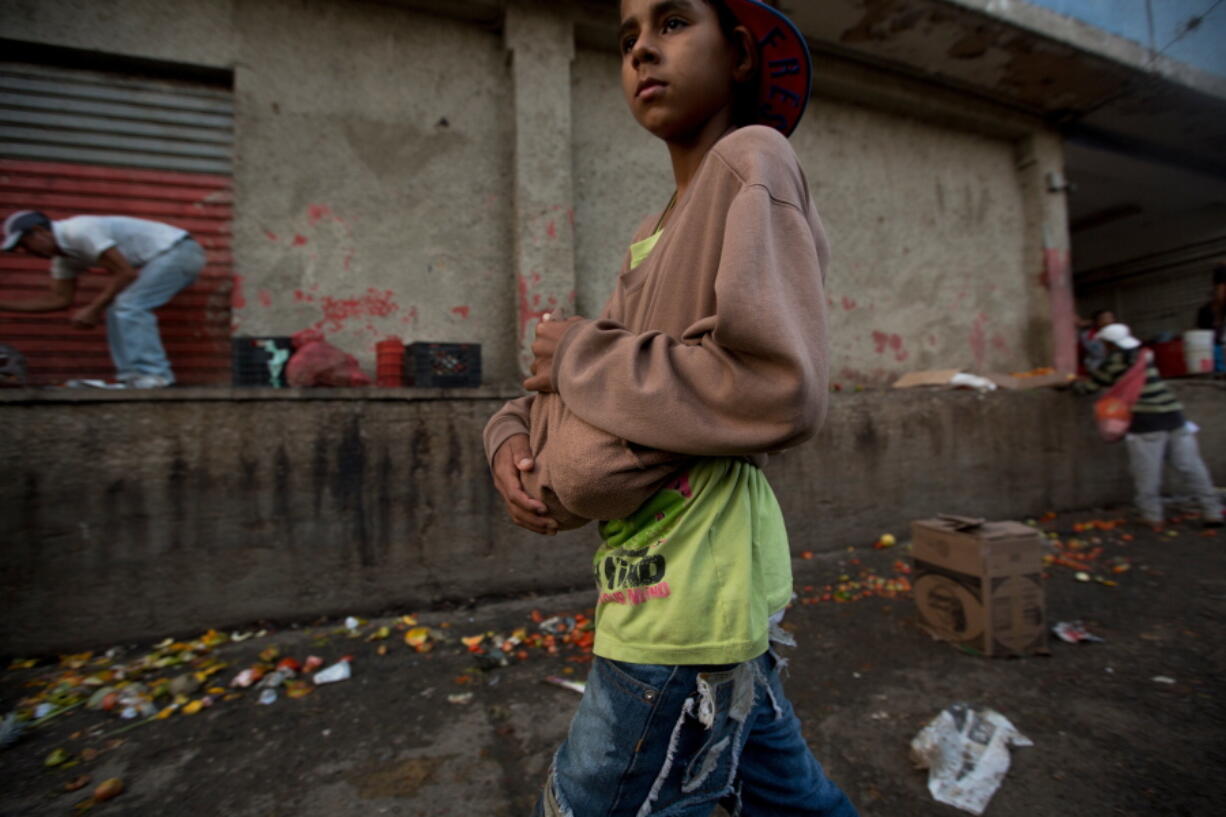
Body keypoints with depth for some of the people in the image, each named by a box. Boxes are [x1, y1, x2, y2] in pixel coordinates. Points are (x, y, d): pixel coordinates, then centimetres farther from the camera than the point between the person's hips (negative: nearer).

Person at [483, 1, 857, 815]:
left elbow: (780, 387, -23)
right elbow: (566, 377, 16)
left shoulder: (750, 161, -8)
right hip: (670, 584, 8)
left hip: (690, 596, -8)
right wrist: (513, 435, -4)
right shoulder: (652, 235, 15)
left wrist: (582, 356, -13)